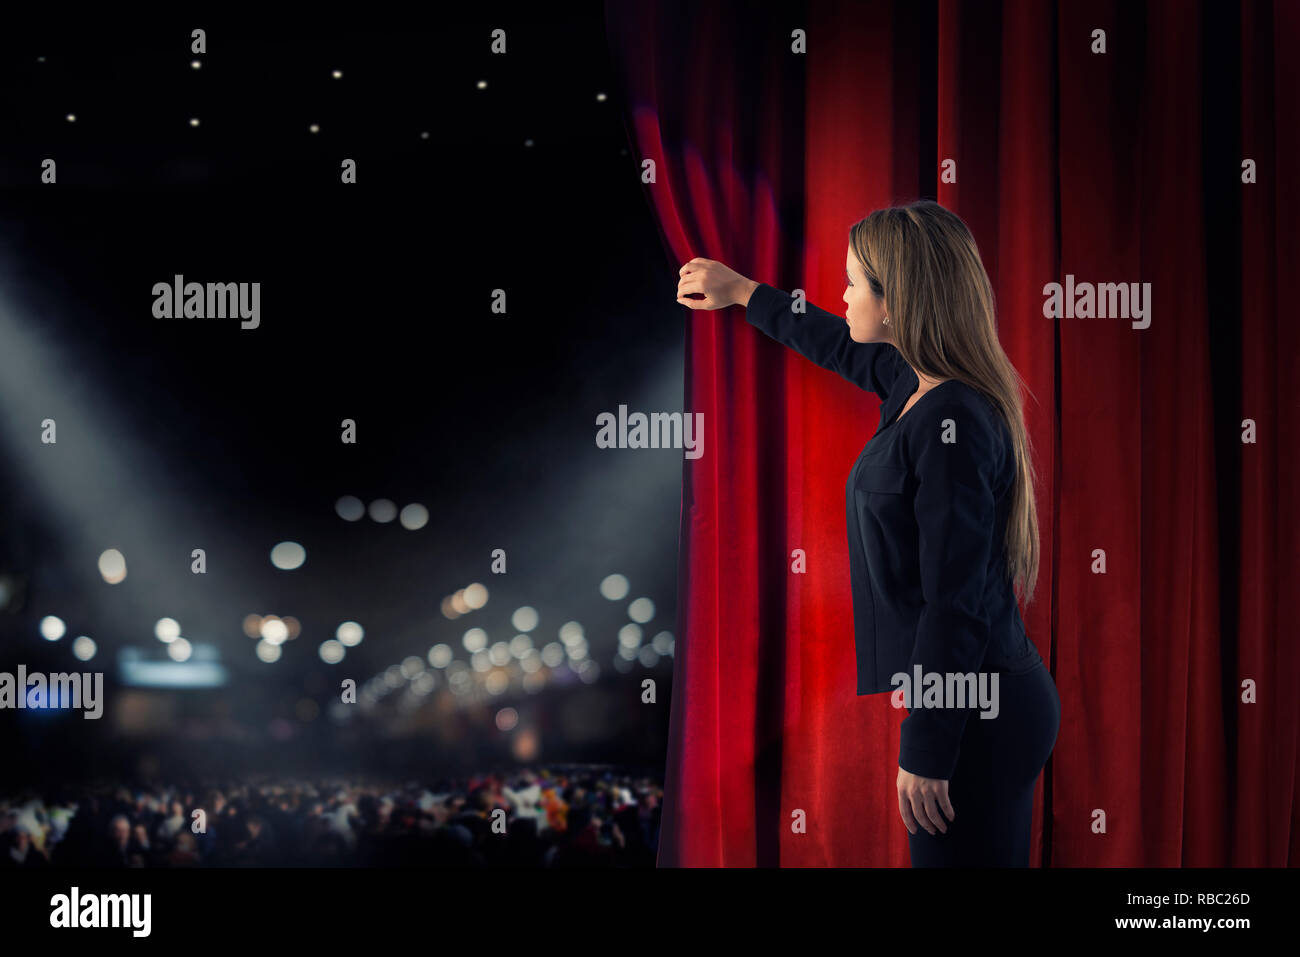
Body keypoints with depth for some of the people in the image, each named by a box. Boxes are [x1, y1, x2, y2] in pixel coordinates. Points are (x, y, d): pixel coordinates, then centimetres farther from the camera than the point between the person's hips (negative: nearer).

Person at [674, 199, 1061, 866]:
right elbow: (845, 350, 32)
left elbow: (957, 605, -22)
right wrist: (743, 293, 45)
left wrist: (926, 753, -20)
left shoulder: (952, 424, -20)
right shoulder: (919, 386, 8)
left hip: (970, 718, -10)